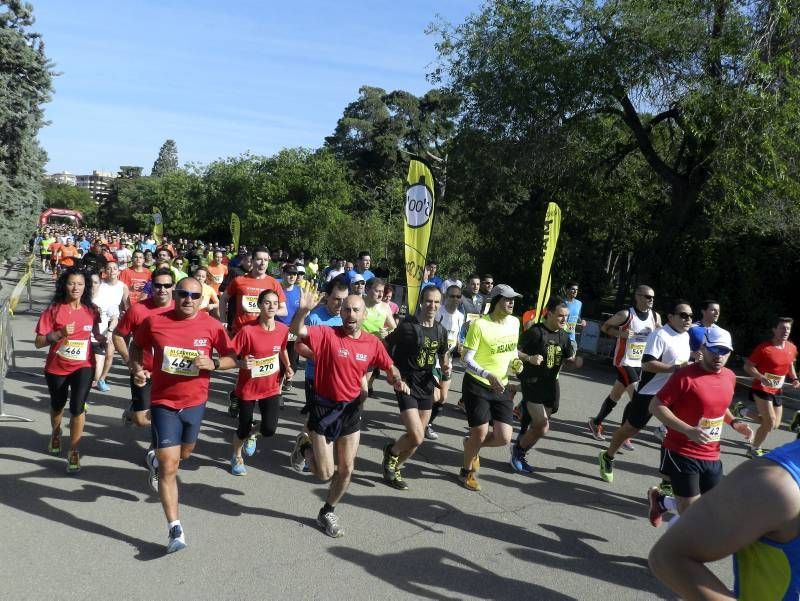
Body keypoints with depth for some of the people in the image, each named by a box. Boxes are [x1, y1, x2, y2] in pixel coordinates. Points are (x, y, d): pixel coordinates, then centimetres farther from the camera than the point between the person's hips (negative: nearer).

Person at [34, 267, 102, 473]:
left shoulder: (91, 310, -4)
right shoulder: (53, 310, -12)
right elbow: (38, 342, -12)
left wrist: (102, 339, -4)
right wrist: (60, 333, -26)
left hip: (83, 366, 0)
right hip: (56, 368, 0)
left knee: (77, 407, -15)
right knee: (57, 405, 22)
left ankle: (73, 452, 3)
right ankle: (56, 433, 55)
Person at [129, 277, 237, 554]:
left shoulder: (212, 326, -11)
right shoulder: (155, 322, -10)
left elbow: (232, 358, -3)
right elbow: (136, 346, 9)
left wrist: (213, 363, -23)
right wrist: (137, 368, -10)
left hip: (195, 402, 2)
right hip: (163, 402, -2)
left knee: (185, 453, 25)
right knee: (170, 466, -5)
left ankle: (156, 459, 60)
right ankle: (175, 529, 4)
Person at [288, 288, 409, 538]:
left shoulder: (373, 343, -5)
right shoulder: (327, 334, -16)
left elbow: (389, 367, 8)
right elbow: (296, 330, -29)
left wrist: (398, 381, -13)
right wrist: (304, 310, -48)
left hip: (351, 409, 4)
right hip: (324, 407, -4)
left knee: (346, 469, 8)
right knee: (325, 473, 0)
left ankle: (327, 513, 33)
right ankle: (304, 446, 33)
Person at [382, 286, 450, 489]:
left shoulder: (441, 330, 3)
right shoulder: (408, 326, -16)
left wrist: (445, 367, -2)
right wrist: (395, 375, -15)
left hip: (426, 387, 7)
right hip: (407, 386, -6)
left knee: (418, 438, 13)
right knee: (417, 438, -14)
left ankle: (394, 467, 38)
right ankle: (392, 452, 18)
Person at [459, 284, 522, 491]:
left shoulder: (514, 322, 2)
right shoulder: (480, 324, -17)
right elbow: (467, 360, -18)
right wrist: (489, 376, -32)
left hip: (501, 387, 5)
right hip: (477, 386, -5)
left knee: (503, 438, -2)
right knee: (480, 433, -3)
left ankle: (472, 445, 30)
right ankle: (467, 472, 26)